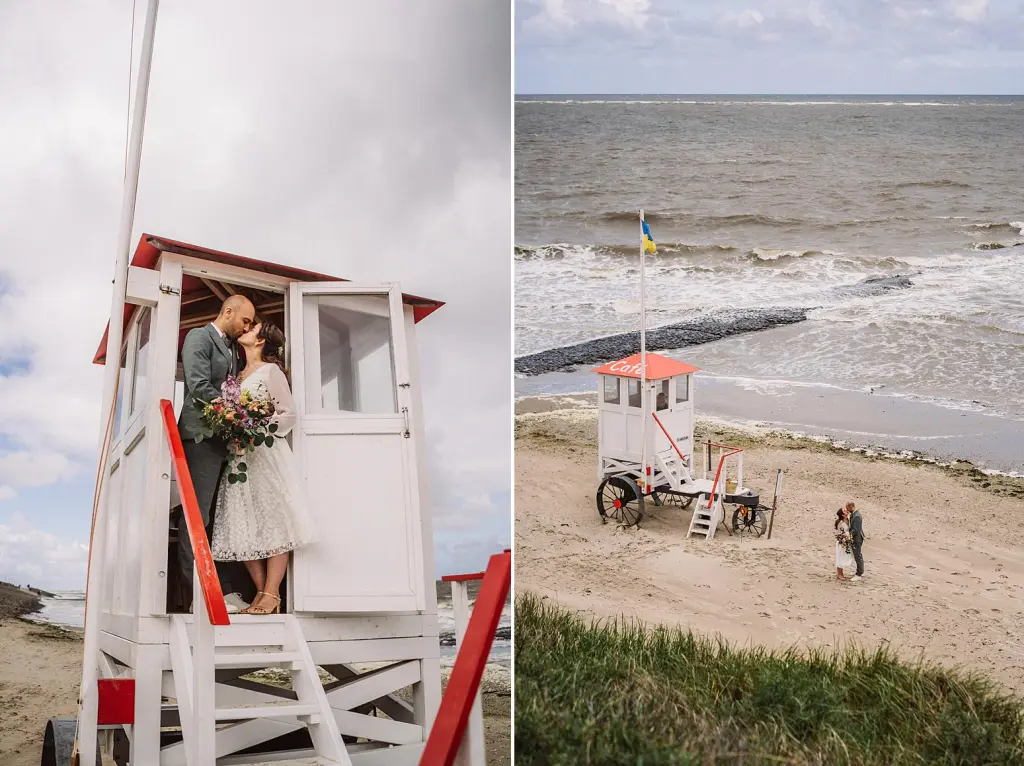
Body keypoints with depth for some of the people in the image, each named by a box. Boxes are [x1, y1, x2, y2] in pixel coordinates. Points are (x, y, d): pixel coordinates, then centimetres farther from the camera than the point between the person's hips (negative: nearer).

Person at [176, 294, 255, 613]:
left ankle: (224, 590, 7)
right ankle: (196, 593, -8)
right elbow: (200, 388, -13)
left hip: (228, 440, 8)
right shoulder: (199, 337, -2)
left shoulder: (232, 349, 23)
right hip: (202, 436, -8)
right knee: (197, 516, -8)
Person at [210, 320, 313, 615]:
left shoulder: (271, 371, 0)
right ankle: (261, 594, 4)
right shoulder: (236, 375, 19)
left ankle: (272, 596, -11)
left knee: (272, 522, -9)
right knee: (245, 526, 2)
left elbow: (288, 415, -4)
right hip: (239, 457, 7)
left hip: (266, 455, -7)